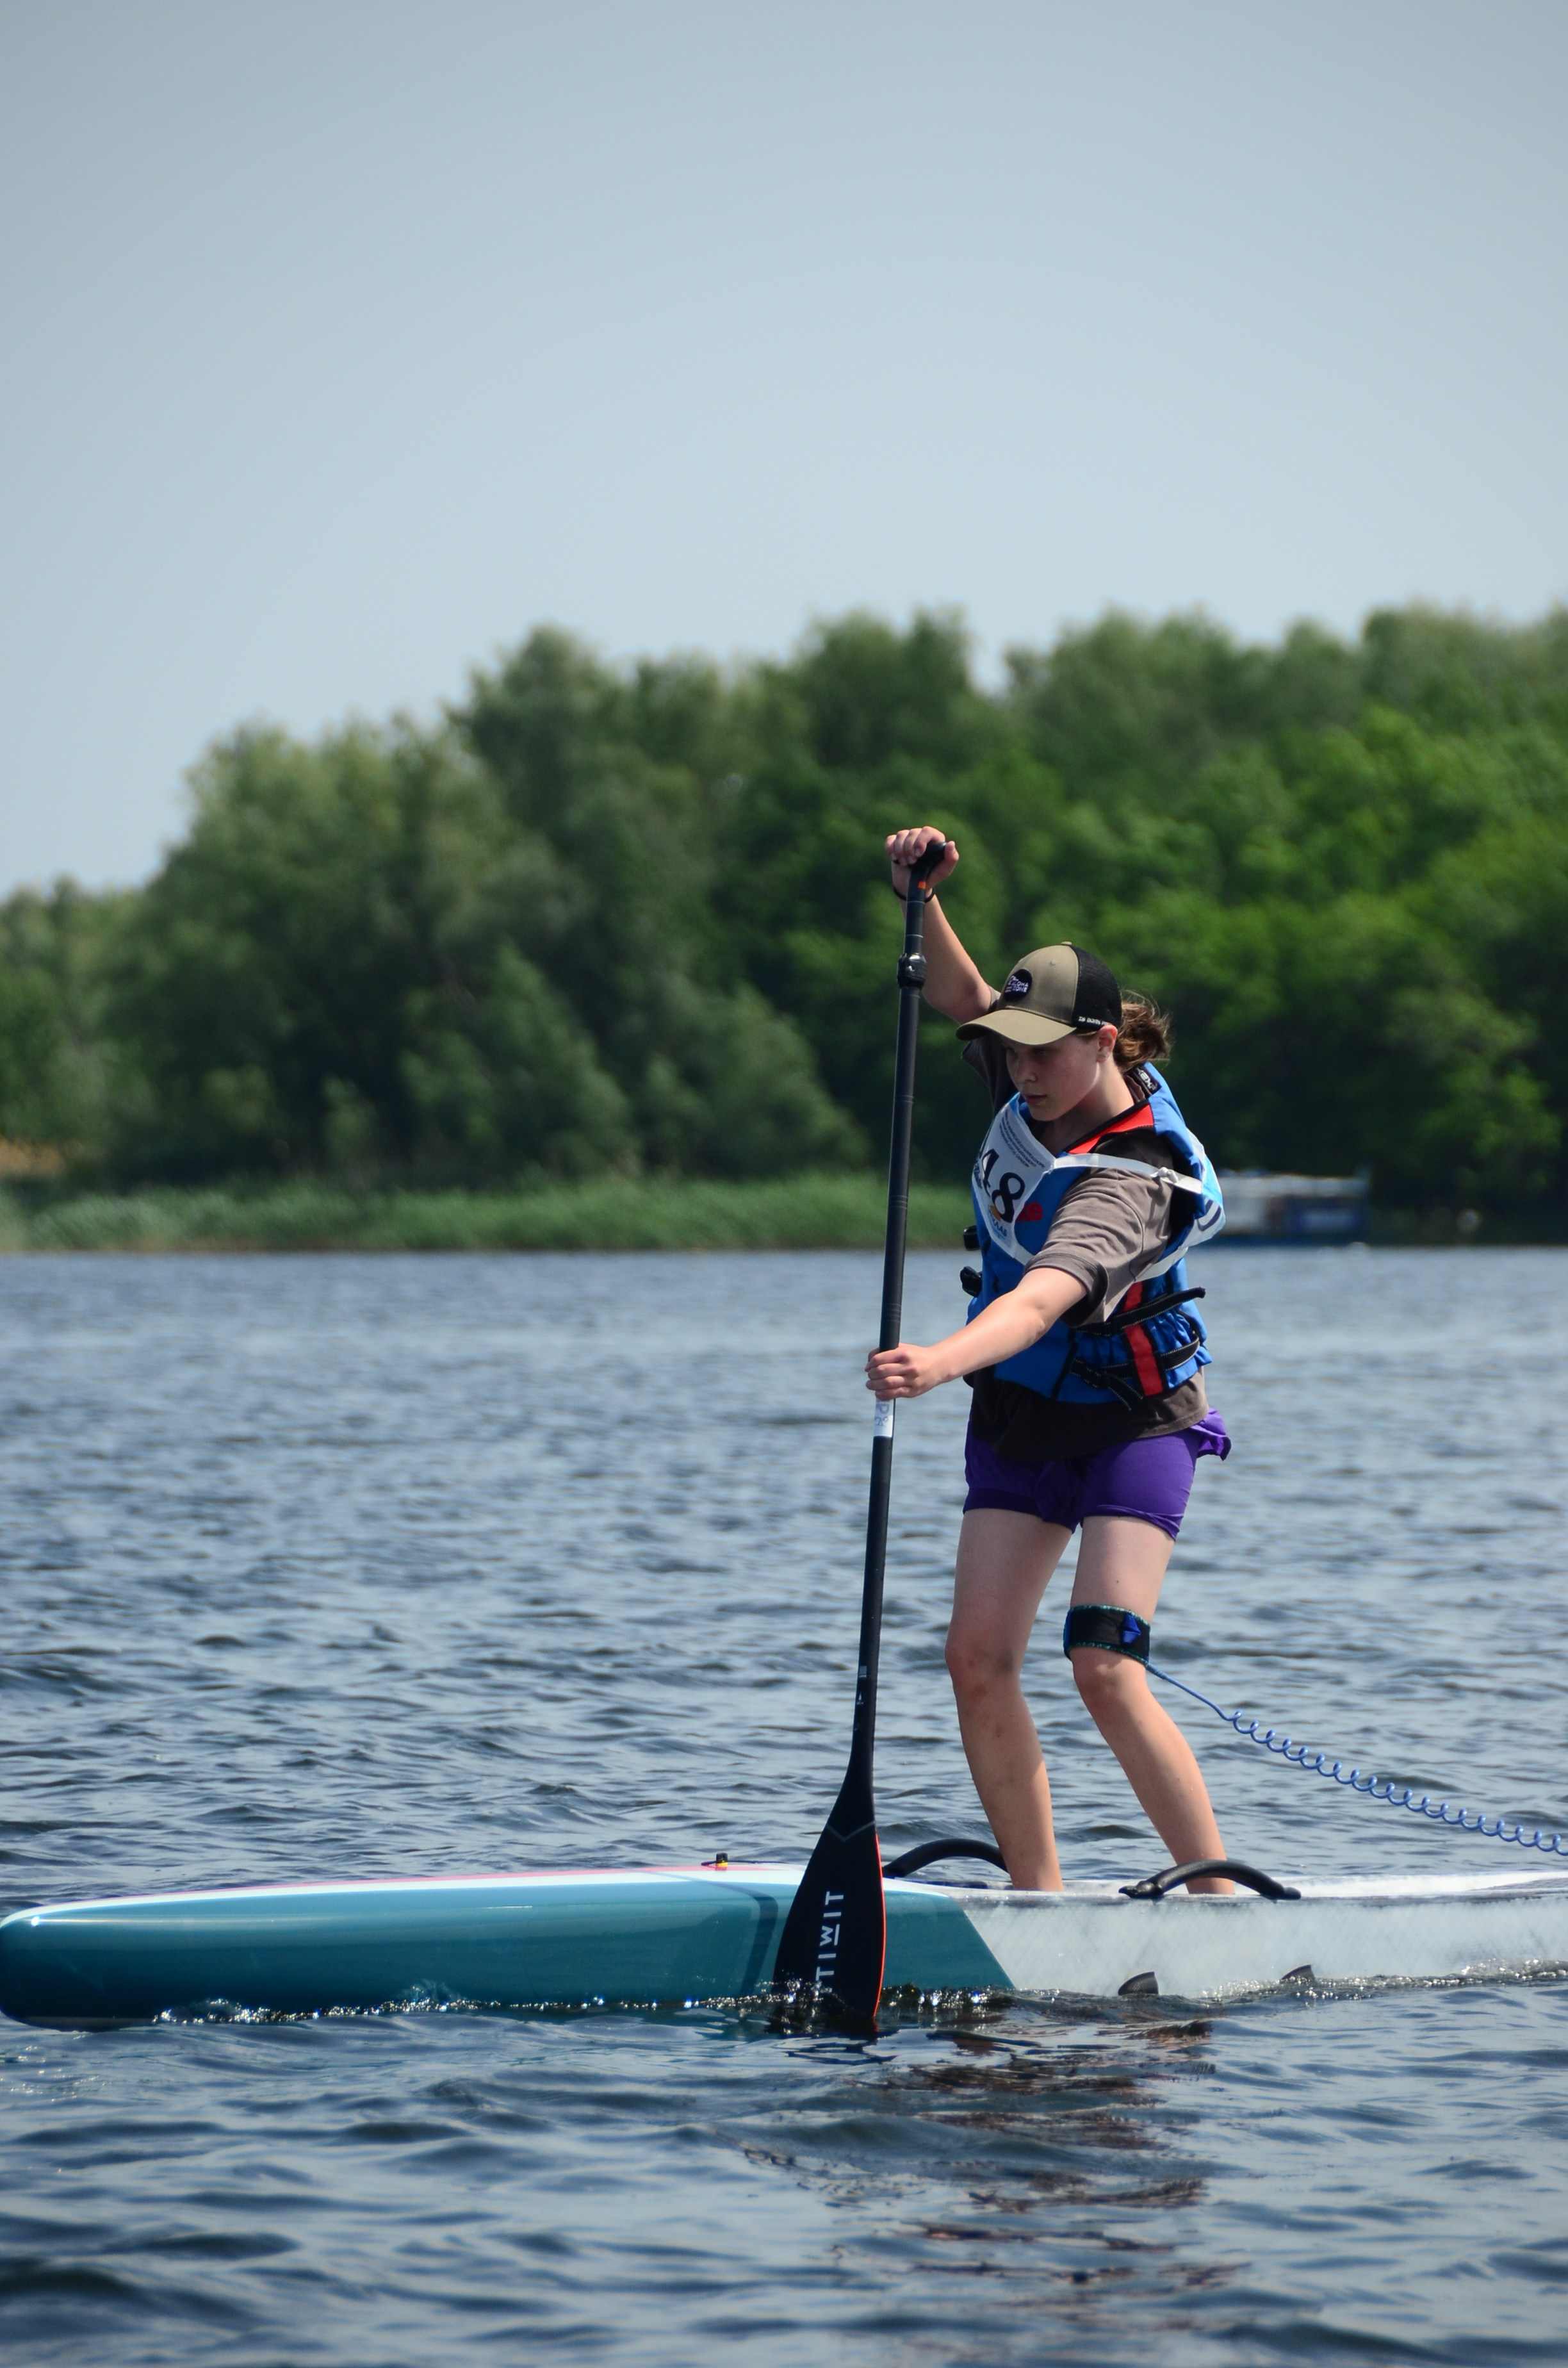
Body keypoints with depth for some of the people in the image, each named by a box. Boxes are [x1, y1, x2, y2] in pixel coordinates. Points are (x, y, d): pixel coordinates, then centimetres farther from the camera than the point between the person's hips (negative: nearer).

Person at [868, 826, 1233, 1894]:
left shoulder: (1131, 1180, -29)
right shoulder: (1055, 1084, -7)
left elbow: (1041, 1300, -44)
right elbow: (964, 995, 8)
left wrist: (944, 1361, -61)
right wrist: (925, 899, -11)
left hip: (1132, 1424, -8)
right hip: (1021, 1418, 8)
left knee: (1105, 1669, -19)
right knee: (979, 1655, -5)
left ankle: (1220, 1893, -11)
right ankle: (1039, 1896, 1)